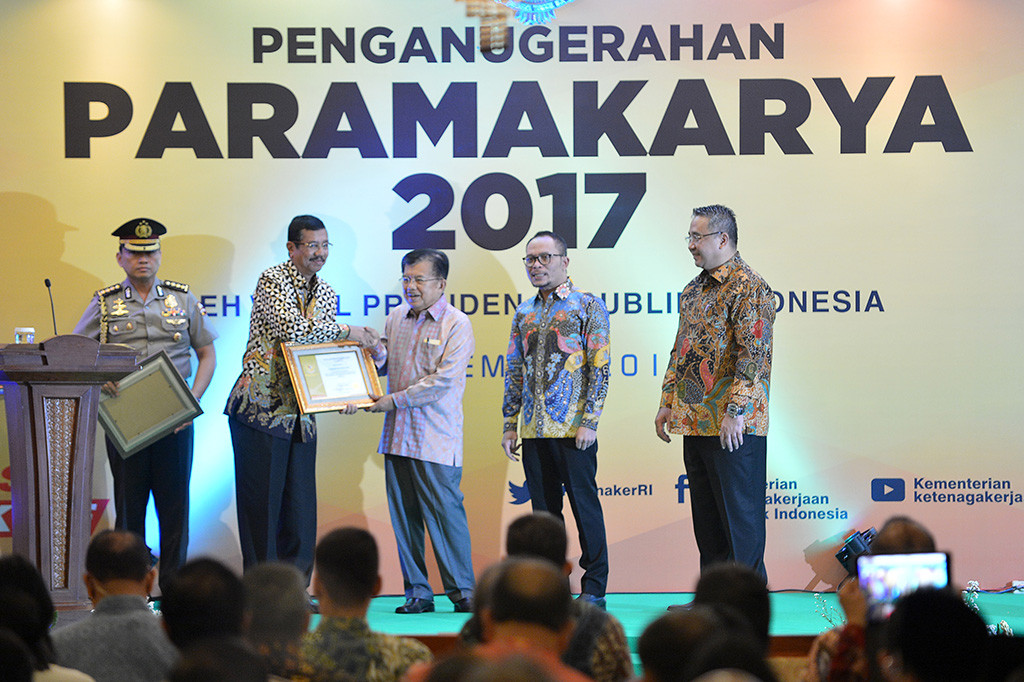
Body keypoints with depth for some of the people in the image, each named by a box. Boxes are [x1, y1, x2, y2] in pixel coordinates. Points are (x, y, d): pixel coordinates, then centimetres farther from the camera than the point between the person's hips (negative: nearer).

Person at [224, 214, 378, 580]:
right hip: (261, 408, -6)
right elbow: (292, 328, -23)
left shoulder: (326, 294, 14)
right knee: (261, 501, -2)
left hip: (301, 411, 7)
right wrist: (347, 331, -15)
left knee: (300, 505, 6)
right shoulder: (272, 280, -7)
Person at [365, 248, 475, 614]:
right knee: (403, 515, 5)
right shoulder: (395, 318, 13)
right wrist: (376, 350, -3)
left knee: (445, 512, -5)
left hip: (435, 438, -5)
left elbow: (444, 380, -12)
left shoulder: (456, 324, -5)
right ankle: (417, 592, 12)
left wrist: (395, 400, -13)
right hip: (397, 434, 5)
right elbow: (384, 364, 20)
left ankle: (462, 591, 5)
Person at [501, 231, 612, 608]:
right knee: (544, 509, 8)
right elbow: (514, 371, 18)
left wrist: (590, 421, -13)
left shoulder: (588, 305, -1)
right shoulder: (524, 313, 15)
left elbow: (600, 366, -6)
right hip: (534, 429, 6)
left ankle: (593, 589, 4)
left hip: (573, 428, -5)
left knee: (584, 504, -2)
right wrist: (509, 424, 11)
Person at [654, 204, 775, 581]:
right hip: (695, 422, 9)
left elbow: (754, 354, -18)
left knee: (740, 518, -4)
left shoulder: (749, 288, -10)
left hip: (734, 427, -9)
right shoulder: (694, 290, 17)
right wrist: (667, 403, 17)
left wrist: (735, 411, -23)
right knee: (706, 518, 12)